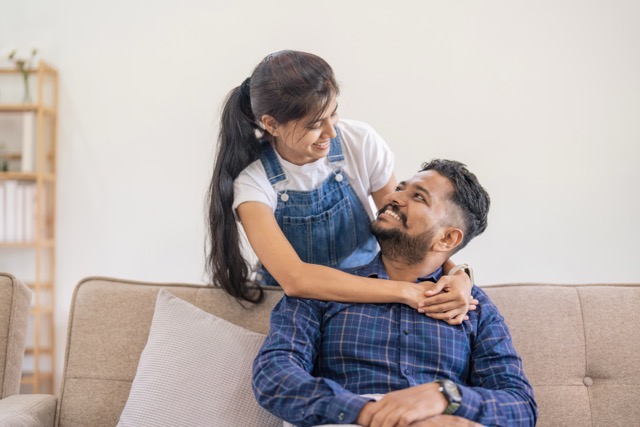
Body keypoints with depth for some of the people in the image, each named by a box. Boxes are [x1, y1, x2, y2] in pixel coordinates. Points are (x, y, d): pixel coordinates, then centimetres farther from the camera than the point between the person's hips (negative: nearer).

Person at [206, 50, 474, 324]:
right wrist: (405, 292, -36)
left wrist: (456, 273, -23)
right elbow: (295, 279, -32)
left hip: (364, 293, 3)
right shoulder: (252, 180, -20)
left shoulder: (361, 142, -12)